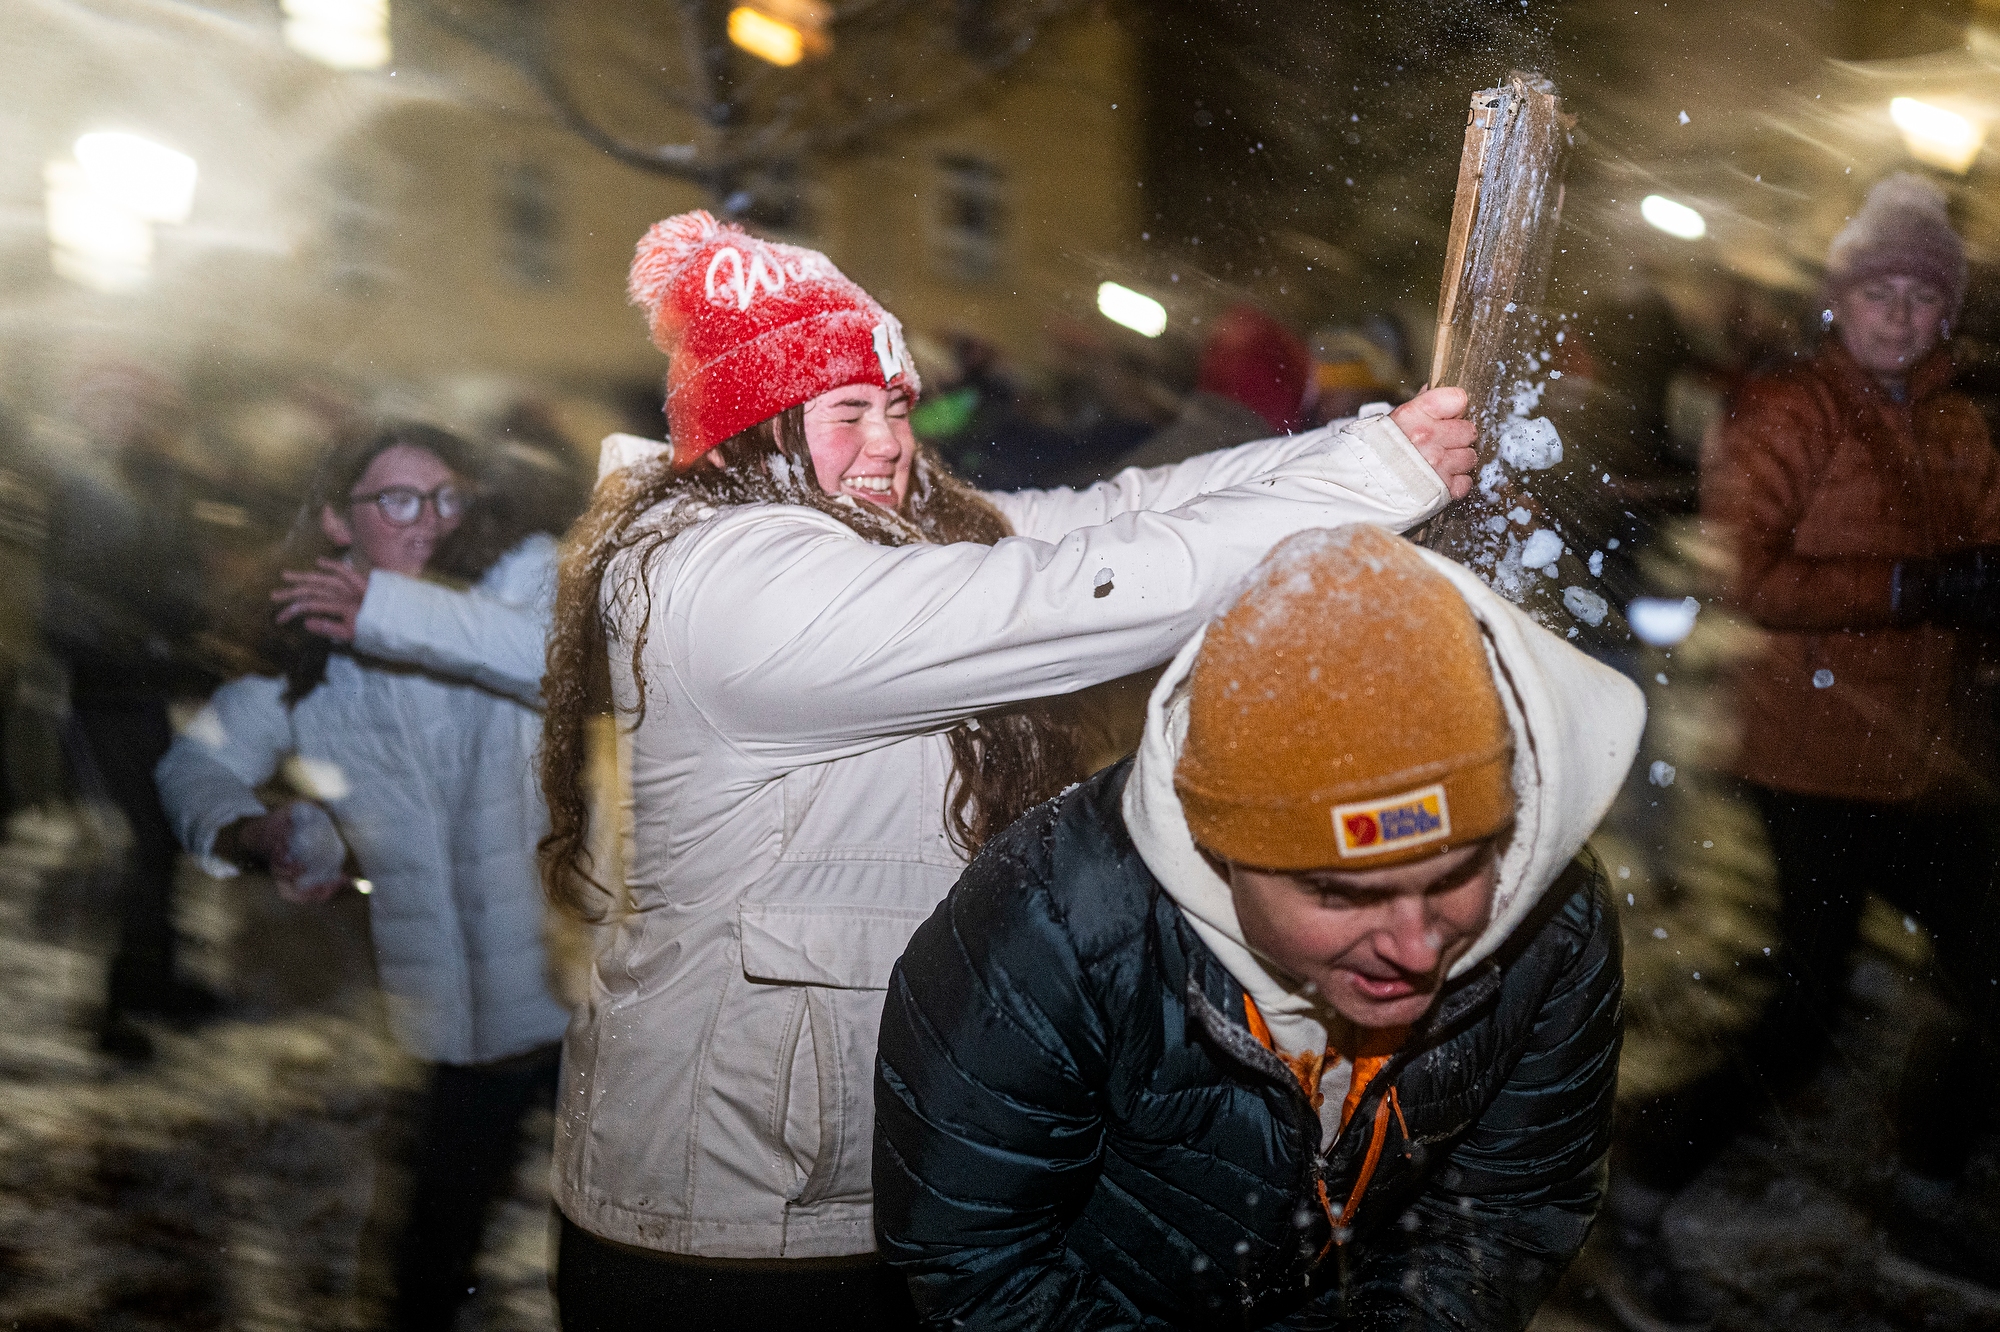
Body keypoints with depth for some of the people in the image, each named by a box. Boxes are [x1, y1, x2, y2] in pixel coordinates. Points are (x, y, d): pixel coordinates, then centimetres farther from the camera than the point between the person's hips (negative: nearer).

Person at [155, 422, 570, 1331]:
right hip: (468, 1017, 3)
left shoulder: (525, 575, -4)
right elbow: (198, 761, 15)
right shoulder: (313, 654, 6)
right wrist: (246, 829, -7)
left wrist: (387, 610, -29)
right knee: (441, 1228, 14)